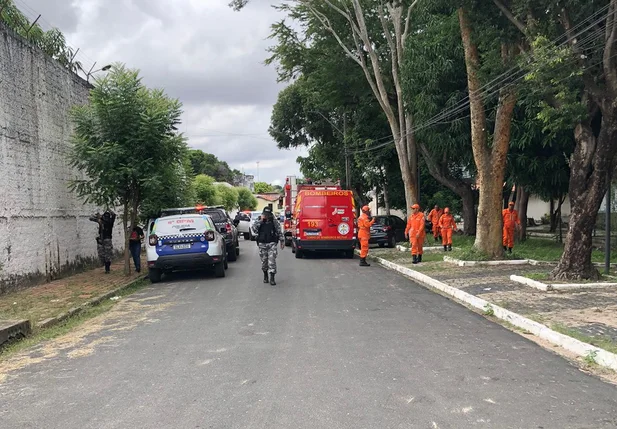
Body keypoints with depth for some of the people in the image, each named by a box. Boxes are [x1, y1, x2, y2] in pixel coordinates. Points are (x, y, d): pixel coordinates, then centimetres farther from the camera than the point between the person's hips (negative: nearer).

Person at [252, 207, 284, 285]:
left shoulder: (274, 221, 2)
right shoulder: (259, 221, 3)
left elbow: (279, 232, 7)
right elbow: (254, 228, -15)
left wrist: (282, 241, 5)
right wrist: (260, 220, -17)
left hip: (272, 244, -2)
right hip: (262, 244, 2)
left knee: (272, 260, -10)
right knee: (264, 261, 10)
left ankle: (272, 278, -9)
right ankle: (265, 276, 29)